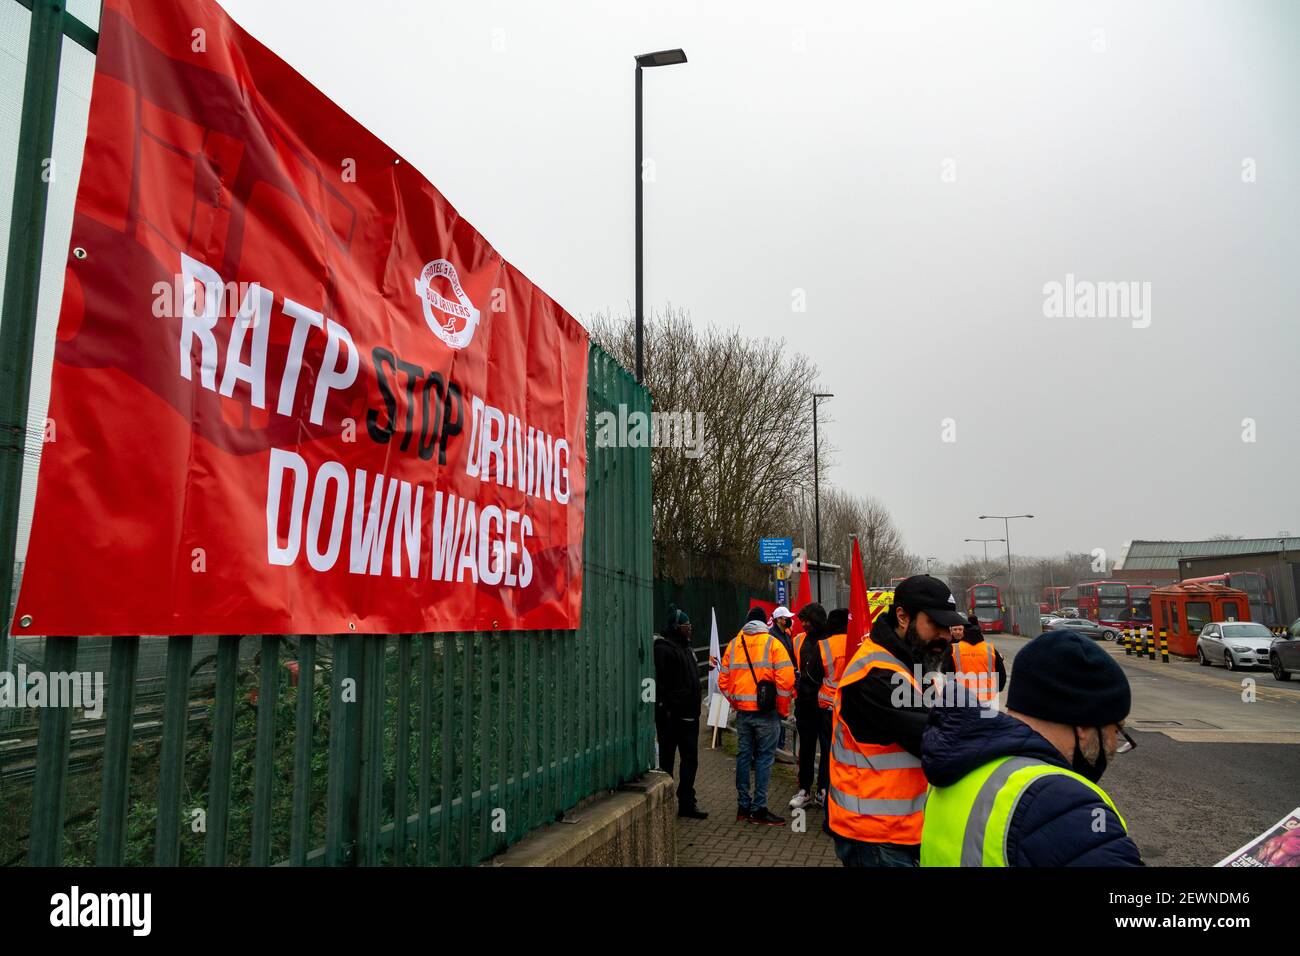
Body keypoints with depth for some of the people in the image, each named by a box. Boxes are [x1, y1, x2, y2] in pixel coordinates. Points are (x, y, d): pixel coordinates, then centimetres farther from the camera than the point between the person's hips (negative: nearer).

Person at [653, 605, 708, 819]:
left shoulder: (685, 647, 17)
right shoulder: (663, 648, -14)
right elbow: (659, 682, -20)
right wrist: (664, 708, -22)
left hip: (688, 714, 9)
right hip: (671, 716, -9)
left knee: (690, 759, 10)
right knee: (666, 760, 3)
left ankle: (687, 803, 18)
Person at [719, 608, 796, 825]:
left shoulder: (733, 645, 7)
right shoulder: (772, 643, -6)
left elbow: (723, 681, 8)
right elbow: (786, 679, -14)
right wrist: (783, 708, -3)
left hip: (742, 712, 4)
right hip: (767, 711, -4)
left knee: (743, 757, 13)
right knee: (764, 758, 3)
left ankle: (743, 807, 21)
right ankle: (758, 809, 5)